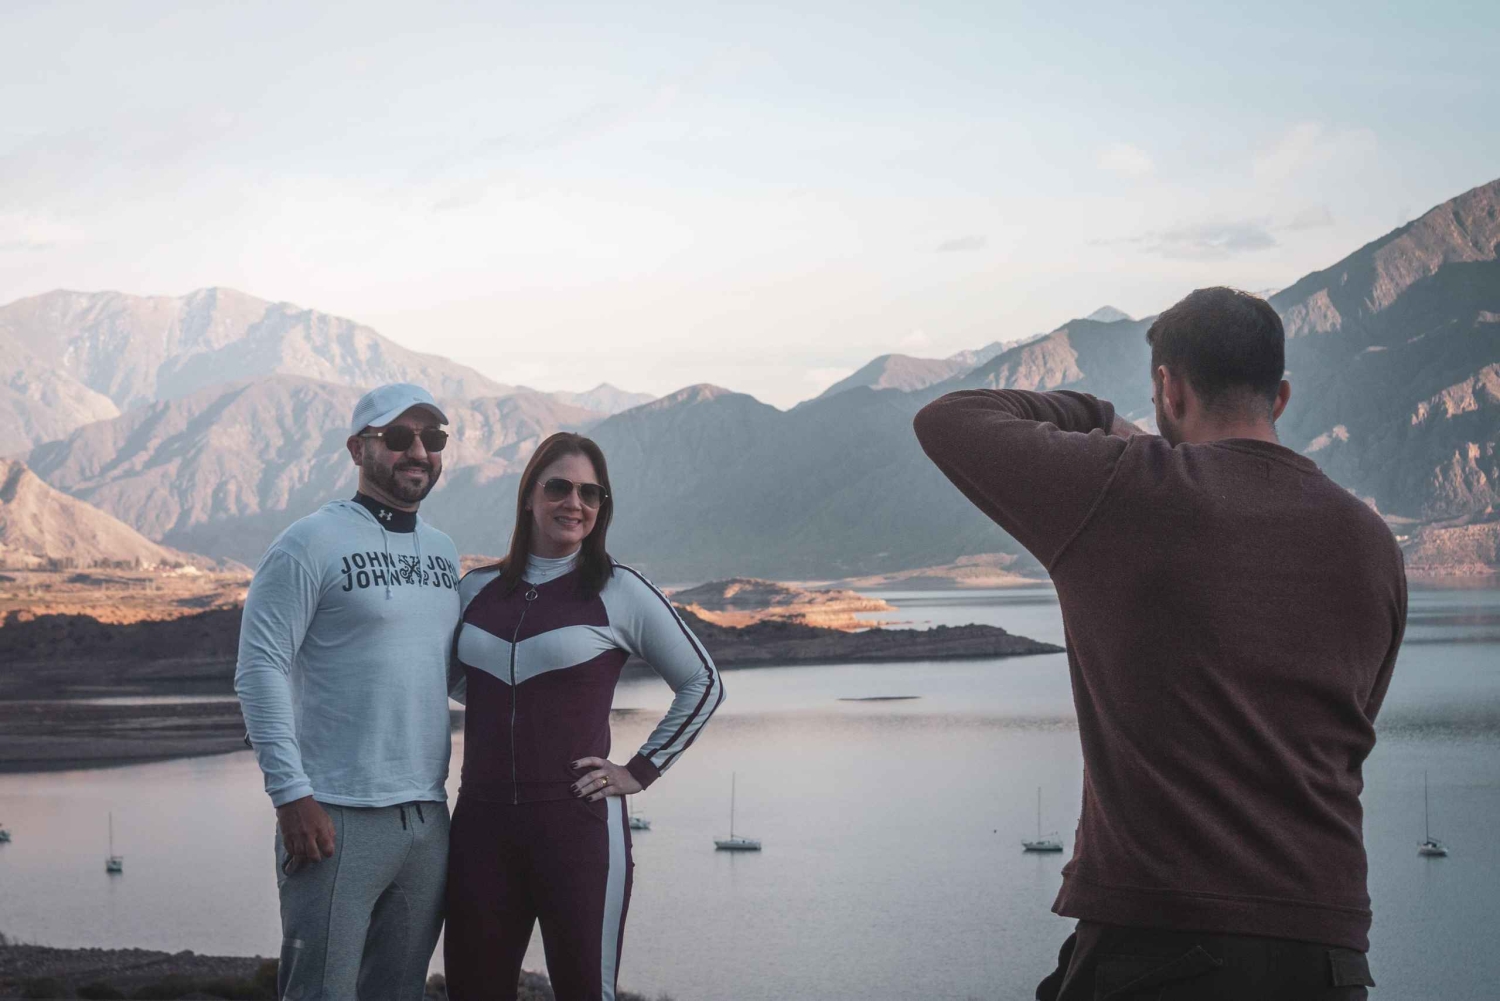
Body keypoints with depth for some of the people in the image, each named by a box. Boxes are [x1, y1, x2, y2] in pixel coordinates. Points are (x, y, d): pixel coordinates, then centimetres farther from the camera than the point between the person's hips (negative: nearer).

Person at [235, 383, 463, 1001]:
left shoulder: (443, 551, 16)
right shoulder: (314, 543, -6)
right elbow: (259, 667, -11)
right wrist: (291, 794, -16)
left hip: (428, 819, 7)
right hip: (337, 819, -7)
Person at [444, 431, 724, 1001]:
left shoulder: (619, 592, 0)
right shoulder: (477, 590, 11)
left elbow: (702, 684, 6)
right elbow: (453, 675, 28)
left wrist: (641, 771, 0)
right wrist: (501, 709, 10)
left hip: (577, 822, -4)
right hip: (481, 821, 4)